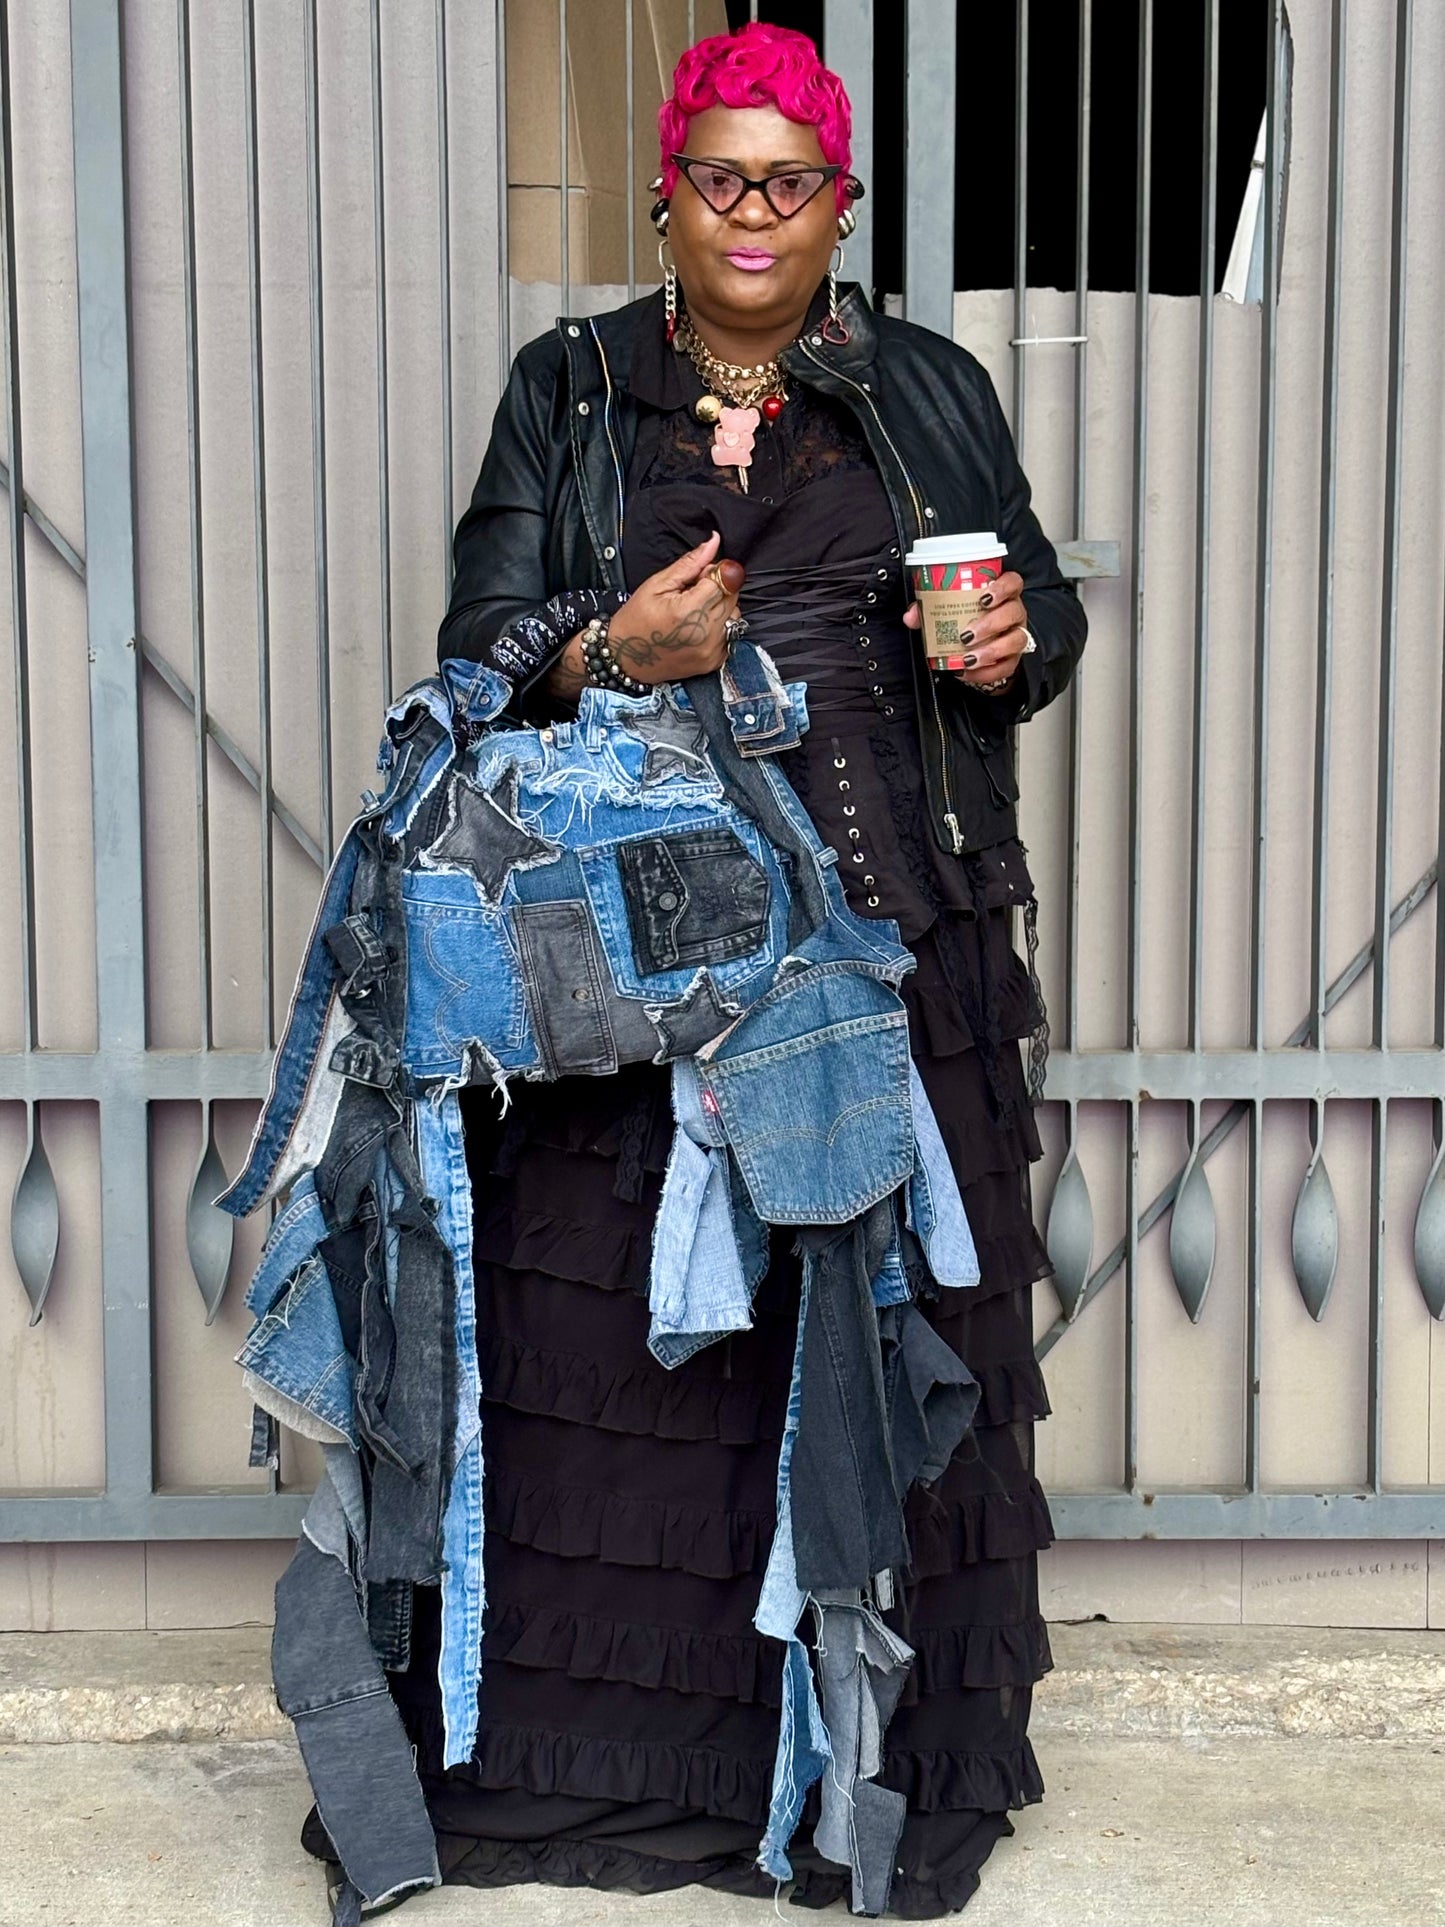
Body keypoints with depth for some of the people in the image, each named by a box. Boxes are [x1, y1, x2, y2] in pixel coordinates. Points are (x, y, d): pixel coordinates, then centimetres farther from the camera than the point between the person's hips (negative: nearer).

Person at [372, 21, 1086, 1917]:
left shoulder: (931, 391, 12)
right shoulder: (567, 392, 10)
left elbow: (1046, 599, 18)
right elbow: (480, 653, 5)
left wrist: (1019, 638, -6)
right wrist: (612, 657, -15)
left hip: (889, 937, 1)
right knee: (611, 1320, -2)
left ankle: (898, 1752, 16)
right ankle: (610, 1749, 13)